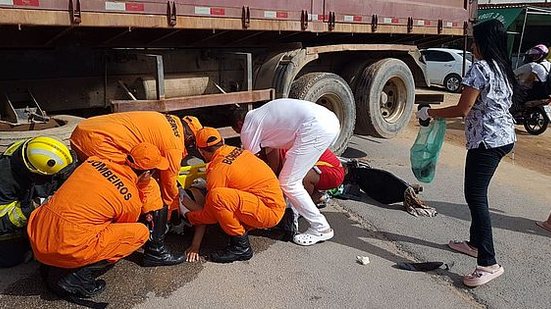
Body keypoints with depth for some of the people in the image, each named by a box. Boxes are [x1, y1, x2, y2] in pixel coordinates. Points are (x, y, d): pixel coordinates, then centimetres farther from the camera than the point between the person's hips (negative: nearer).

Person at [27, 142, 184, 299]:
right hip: (66, 249, -7)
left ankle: (52, 265, 19)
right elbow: (123, 232, 14)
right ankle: (77, 273, -4)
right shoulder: (132, 201, -7)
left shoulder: (94, 161, 6)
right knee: (142, 232, 1)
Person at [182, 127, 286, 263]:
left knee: (217, 197, -24)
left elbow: (209, 215, -7)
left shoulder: (218, 169, -14)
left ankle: (241, 246, -9)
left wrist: (188, 217, 11)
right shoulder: (236, 150, 8)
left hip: (270, 210, -9)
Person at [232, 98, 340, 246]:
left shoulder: (248, 129, 6)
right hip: (330, 119, 10)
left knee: (288, 183, 2)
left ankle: (320, 228, 9)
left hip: (316, 127, -10)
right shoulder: (259, 115, 30)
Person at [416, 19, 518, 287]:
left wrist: (430, 113, -4)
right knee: (476, 193, 19)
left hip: (486, 140, -10)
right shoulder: (503, 69, 14)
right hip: (504, 137, 10)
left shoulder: (480, 68, -13)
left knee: (476, 196, -10)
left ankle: (488, 263, -11)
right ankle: (475, 243, 30)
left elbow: (462, 109, -15)